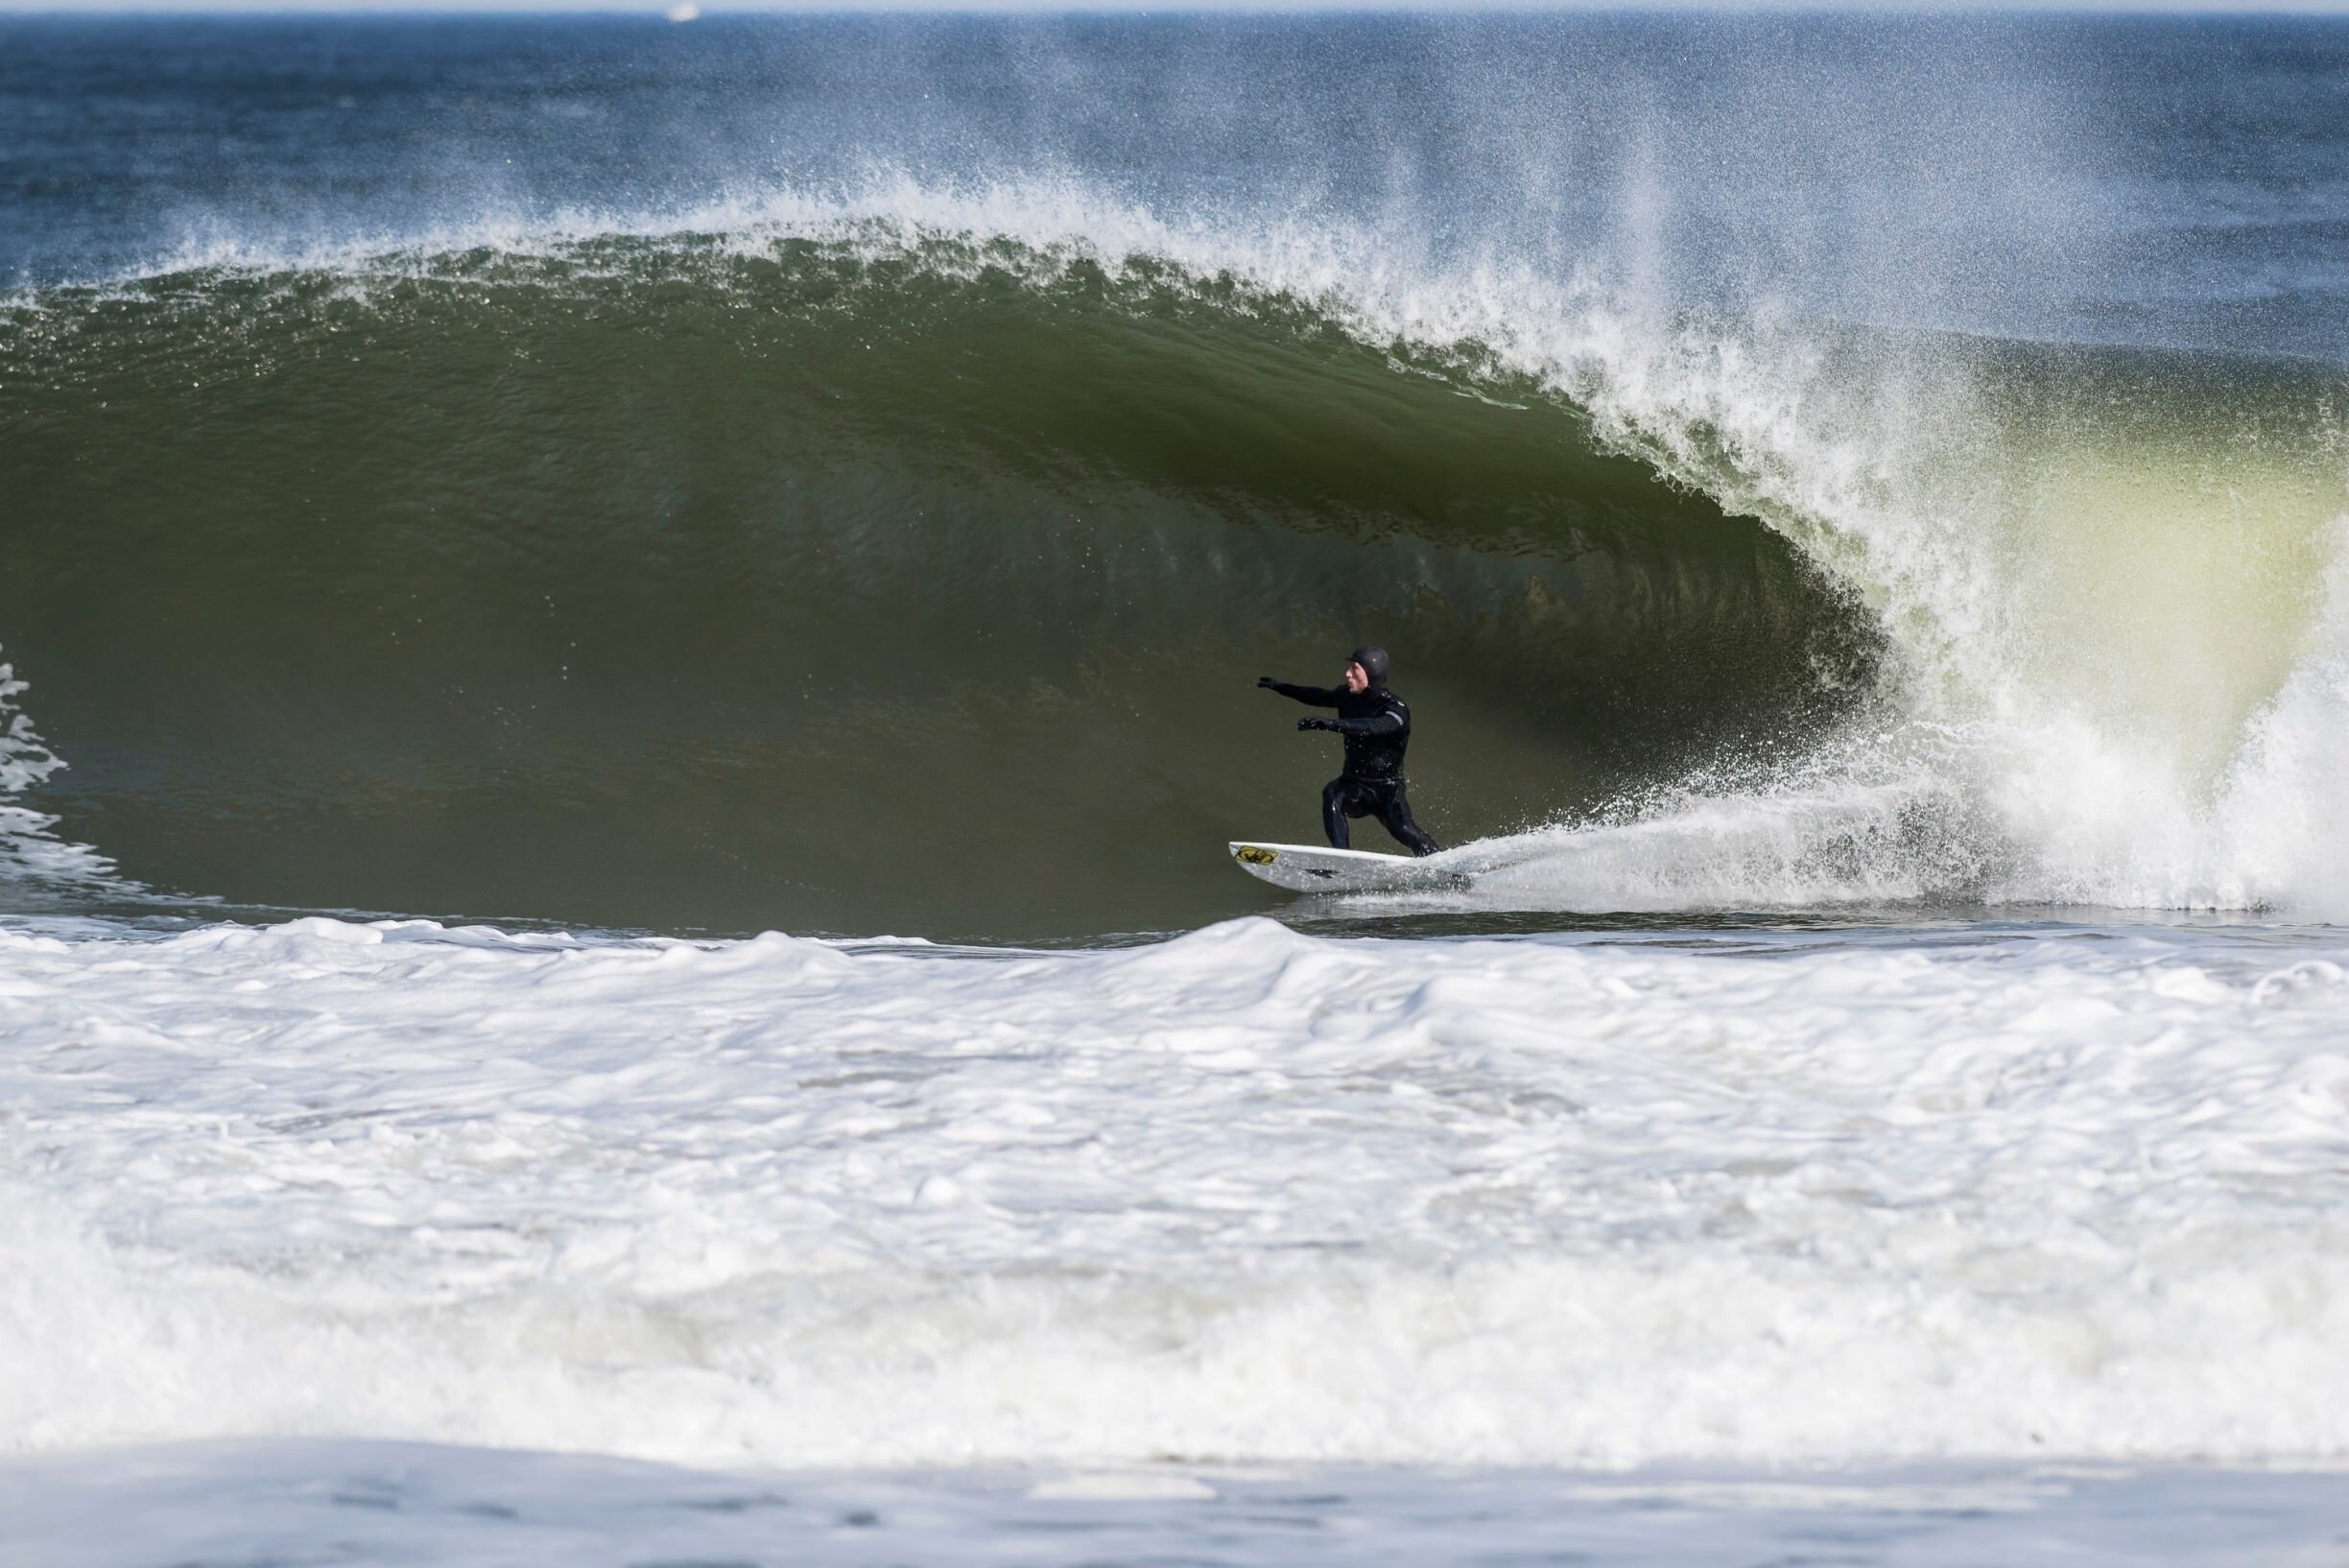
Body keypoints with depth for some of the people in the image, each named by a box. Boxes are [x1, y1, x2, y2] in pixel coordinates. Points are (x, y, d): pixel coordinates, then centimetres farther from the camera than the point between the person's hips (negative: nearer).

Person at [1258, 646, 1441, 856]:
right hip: (1355, 785, 4)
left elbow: (1372, 727, -41)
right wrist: (1281, 687, 28)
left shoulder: (1395, 709, -19)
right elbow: (1318, 697, 22)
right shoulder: (1348, 696, 0)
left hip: (1386, 789, -4)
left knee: (1403, 830, -27)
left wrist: (1331, 724, -52)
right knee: (1332, 794, -29)